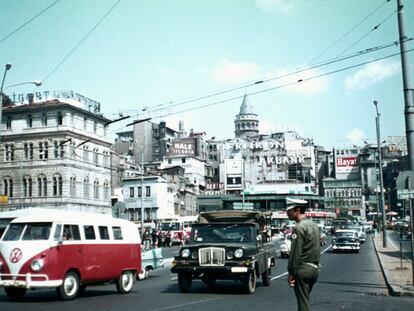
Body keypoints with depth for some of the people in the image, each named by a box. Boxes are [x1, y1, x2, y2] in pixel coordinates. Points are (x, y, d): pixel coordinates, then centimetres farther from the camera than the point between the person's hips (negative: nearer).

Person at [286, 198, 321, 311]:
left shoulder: (299, 227, -15)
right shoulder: (314, 225, 13)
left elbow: (295, 252, -18)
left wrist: (291, 272, -14)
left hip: (302, 269, -9)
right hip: (315, 268, 9)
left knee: (303, 302, -3)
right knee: (305, 299, 19)